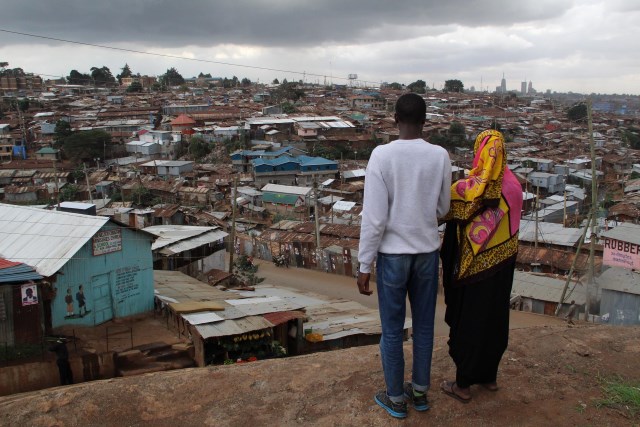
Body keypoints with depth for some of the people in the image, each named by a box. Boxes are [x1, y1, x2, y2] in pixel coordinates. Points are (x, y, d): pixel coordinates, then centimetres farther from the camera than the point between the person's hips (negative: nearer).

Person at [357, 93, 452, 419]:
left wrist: (364, 264, -7)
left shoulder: (381, 155, -14)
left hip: (393, 253, -3)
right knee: (424, 325, 17)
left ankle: (396, 398, 24)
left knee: (392, 330, 11)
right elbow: (443, 209, 6)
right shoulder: (440, 156, -5)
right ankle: (420, 390, 31)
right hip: (428, 251, 3)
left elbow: (373, 216, -15)